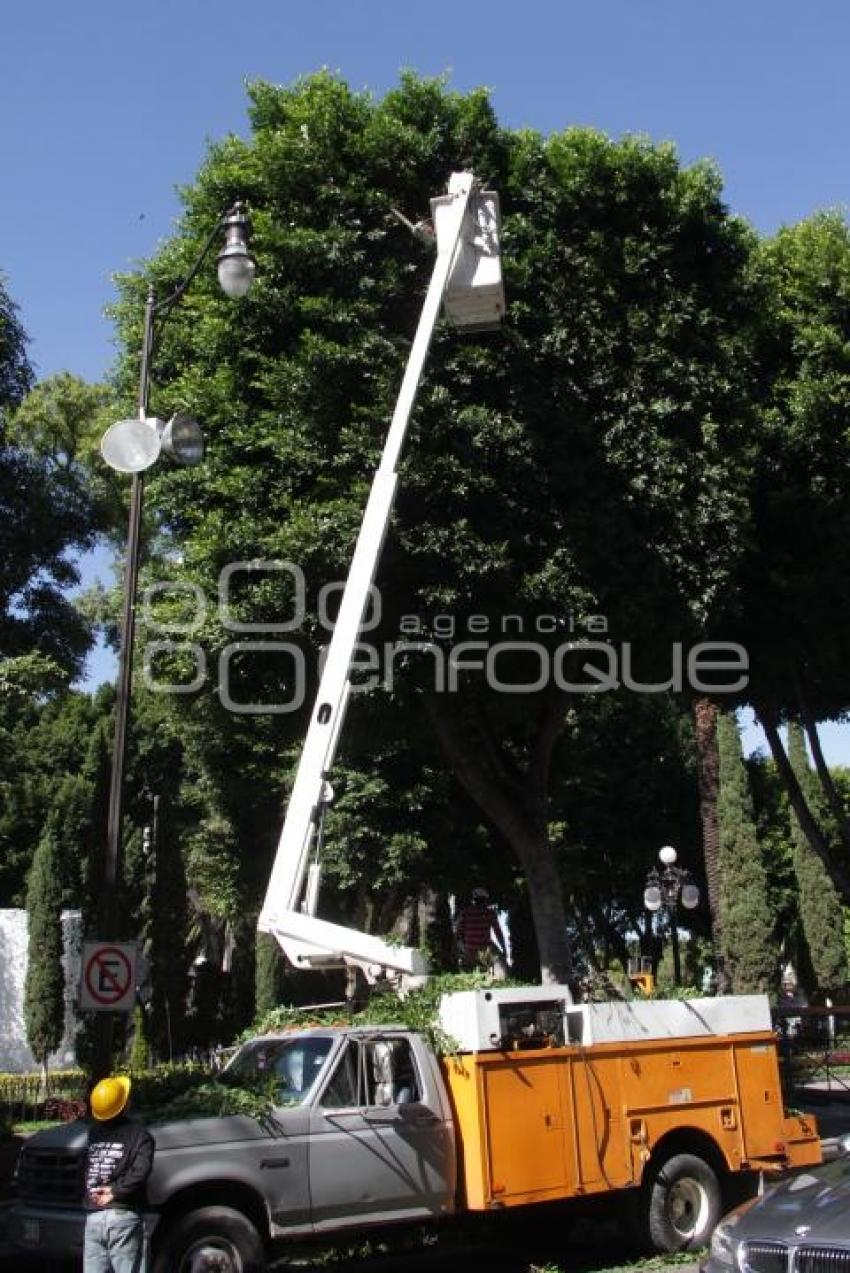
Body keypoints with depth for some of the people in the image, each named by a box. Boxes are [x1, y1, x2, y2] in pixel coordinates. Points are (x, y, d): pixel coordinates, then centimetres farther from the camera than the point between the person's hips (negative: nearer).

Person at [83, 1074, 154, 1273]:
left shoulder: (93, 1133, 9)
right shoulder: (138, 1134, -4)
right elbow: (140, 1172, -16)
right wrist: (116, 1190, -9)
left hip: (93, 1217, 3)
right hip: (124, 1216, -3)